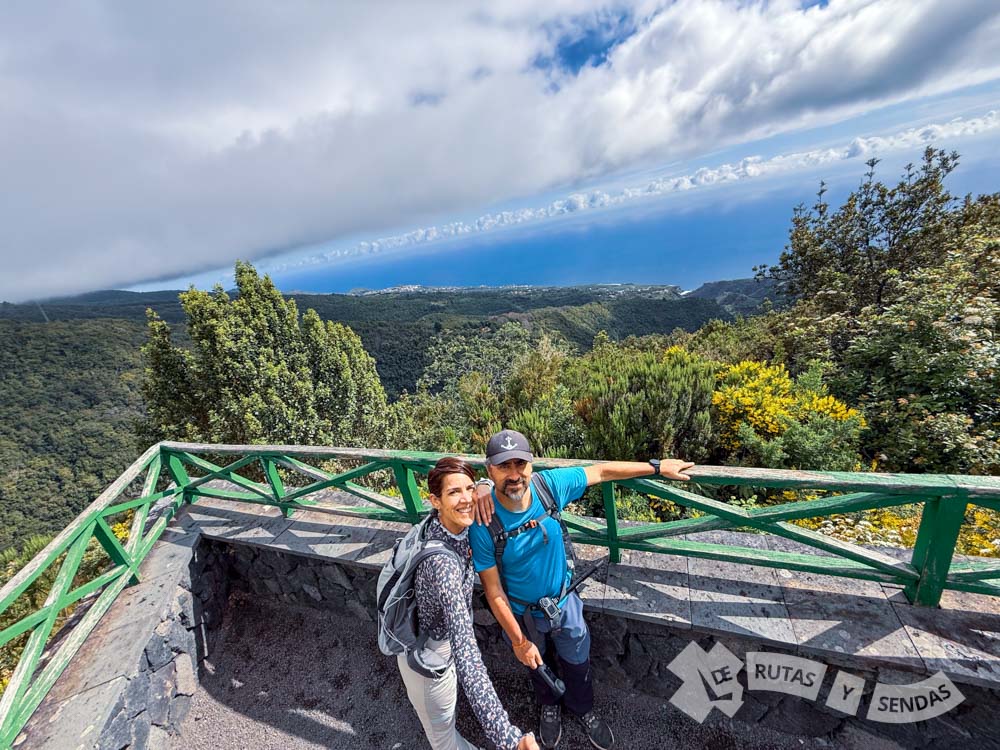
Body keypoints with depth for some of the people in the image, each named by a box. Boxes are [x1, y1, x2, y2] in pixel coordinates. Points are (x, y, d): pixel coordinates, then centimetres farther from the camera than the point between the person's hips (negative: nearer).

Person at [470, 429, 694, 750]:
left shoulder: (549, 484, -29)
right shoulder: (484, 524, -33)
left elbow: (601, 471, -15)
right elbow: (494, 592, -20)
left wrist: (657, 467, -10)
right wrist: (519, 641, -11)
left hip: (565, 601, 2)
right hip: (523, 613, -1)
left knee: (577, 662, 29)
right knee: (537, 666, 30)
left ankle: (583, 708, 64)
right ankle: (549, 706, 65)